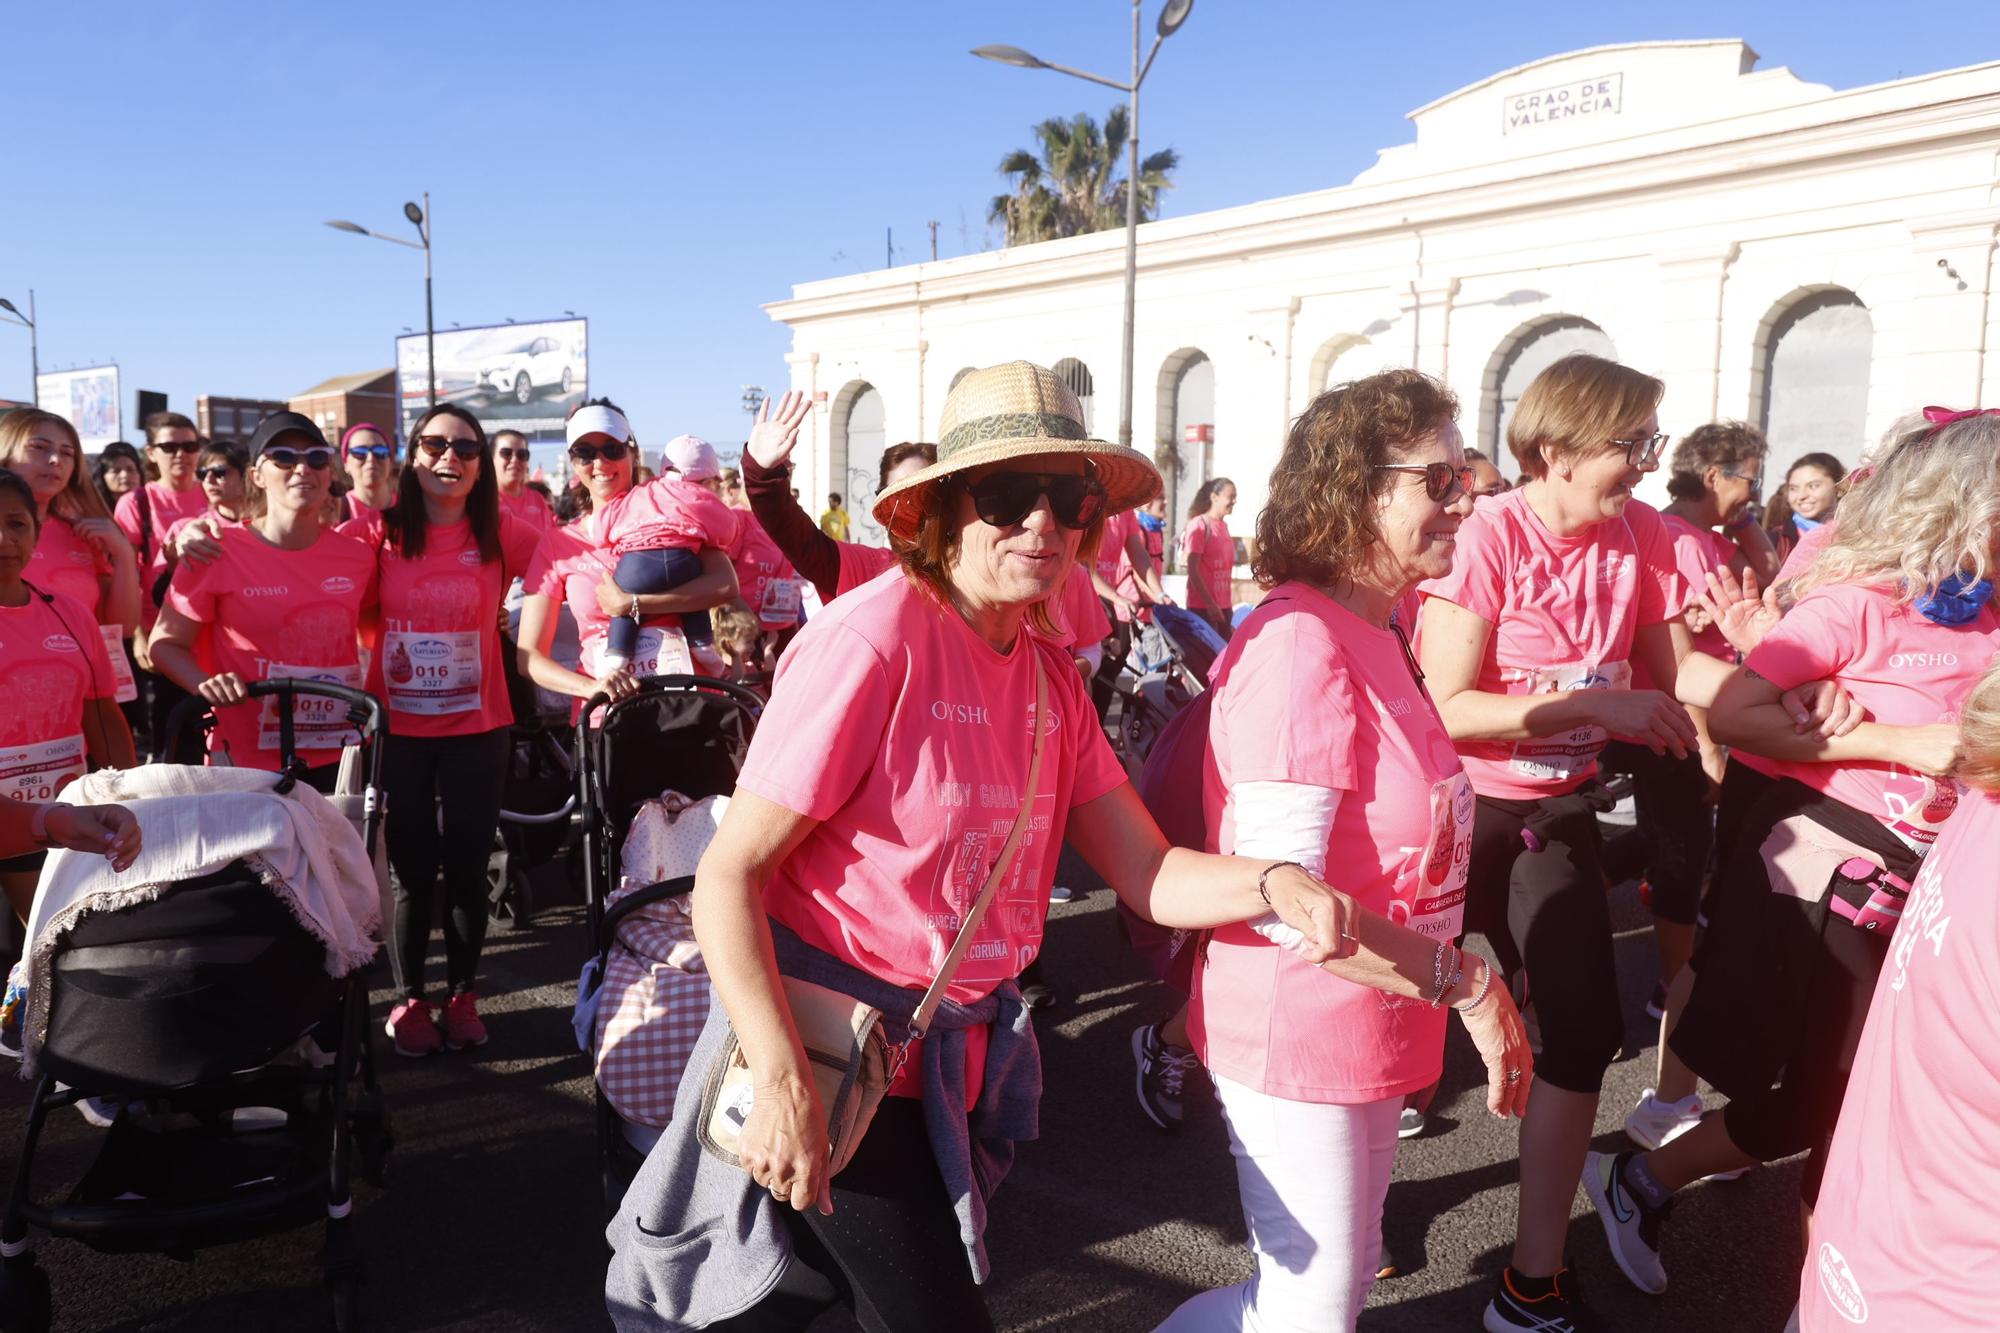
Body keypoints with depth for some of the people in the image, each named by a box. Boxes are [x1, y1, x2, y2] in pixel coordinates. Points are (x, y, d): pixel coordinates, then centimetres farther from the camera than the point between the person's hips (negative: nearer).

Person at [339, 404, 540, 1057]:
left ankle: (463, 994, 27)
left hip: (475, 727, 1)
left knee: (467, 867, 8)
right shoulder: (376, 532, -4)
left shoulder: (503, 536, -2)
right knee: (412, 869, 6)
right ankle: (408, 999, 25)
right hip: (396, 726, -1)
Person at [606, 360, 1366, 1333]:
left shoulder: (1050, 677, 2)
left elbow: (1147, 871, -2)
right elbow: (727, 877, -21)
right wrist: (784, 1084, -29)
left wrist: (1273, 885, -22)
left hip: (955, 1060, 7)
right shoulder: (872, 640, -21)